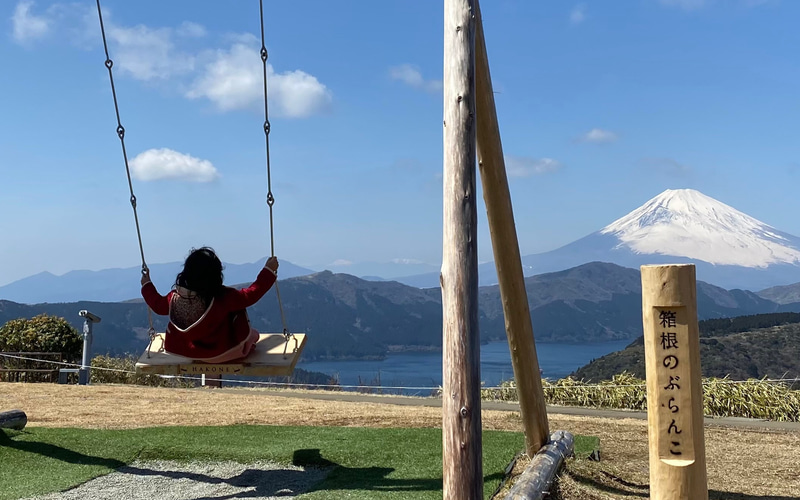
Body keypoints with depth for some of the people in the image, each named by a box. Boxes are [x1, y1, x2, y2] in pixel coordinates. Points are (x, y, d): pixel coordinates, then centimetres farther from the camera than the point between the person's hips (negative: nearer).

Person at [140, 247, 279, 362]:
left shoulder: (176, 295, -17)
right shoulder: (223, 297, -30)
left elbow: (159, 306, 4)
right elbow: (251, 295, -19)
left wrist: (147, 285, 21)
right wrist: (268, 271, -8)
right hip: (218, 354, -5)